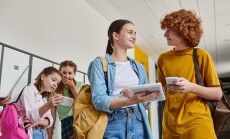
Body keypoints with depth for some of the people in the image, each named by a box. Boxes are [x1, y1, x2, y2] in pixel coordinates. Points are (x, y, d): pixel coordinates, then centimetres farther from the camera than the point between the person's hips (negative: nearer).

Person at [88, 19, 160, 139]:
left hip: (138, 123, 5)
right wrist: (131, 100, -26)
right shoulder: (100, 64, -2)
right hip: (113, 124, -4)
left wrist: (136, 97, -9)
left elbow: (145, 103, 12)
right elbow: (99, 101, -13)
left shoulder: (139, 67, 12)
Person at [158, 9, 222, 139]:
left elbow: (218, 94, -3)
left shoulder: (201, 55, -3)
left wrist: (192, 87, -18)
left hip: (197, 123, -3)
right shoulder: (163, 58, 6)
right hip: (170, 125, 4)